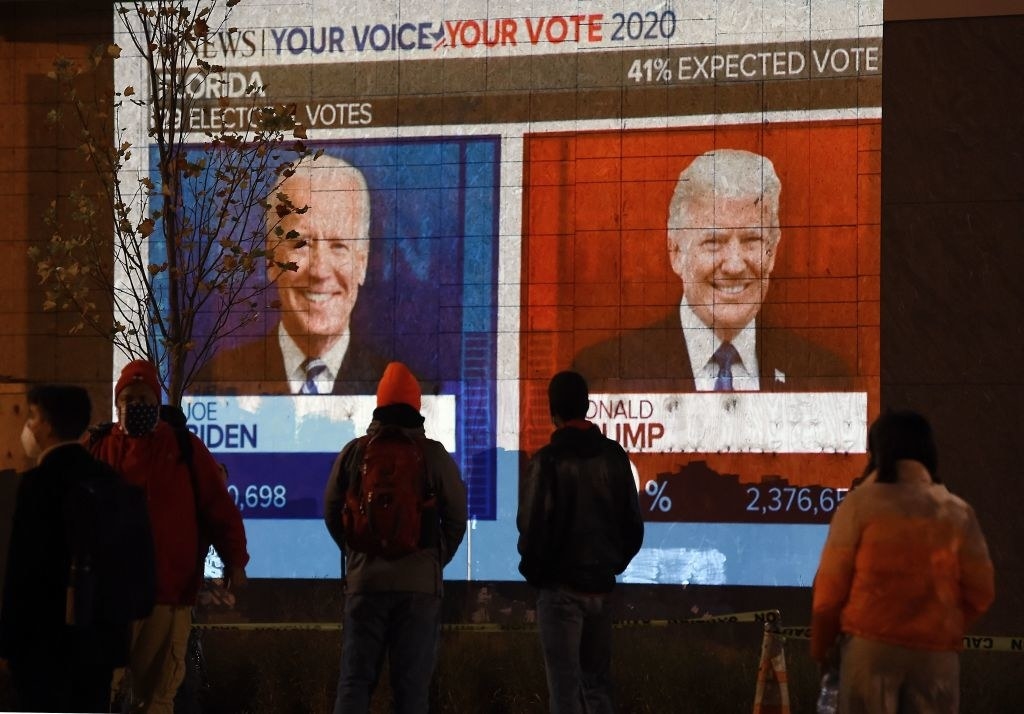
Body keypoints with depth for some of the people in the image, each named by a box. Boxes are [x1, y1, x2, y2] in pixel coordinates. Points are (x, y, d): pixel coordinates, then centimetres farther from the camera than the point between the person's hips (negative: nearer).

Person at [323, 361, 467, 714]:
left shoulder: (354, 452, 1)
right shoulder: (434, 455, -2)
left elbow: (332, 513, 8)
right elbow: (456, 518, 2)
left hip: (365, 580, 1)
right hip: (420, 584, -1)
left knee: (355, 679, 4)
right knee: (412, 685, 2)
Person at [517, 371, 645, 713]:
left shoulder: (548, 461, -13)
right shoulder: (613, 456, 3)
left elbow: (533, 528, -15)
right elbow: (633, 525, 7)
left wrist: (533, 571, 3)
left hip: (561, 587, -5)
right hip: (600, 585, 5)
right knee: (597, 682, 14)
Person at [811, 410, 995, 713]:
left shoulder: (861, 503, -2)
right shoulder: (958, 512, 5)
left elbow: (832, 582, -2)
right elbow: (980, 591, 6)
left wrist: (821, 643, 11)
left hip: (871, 644, -2)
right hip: (936, 650, 2)